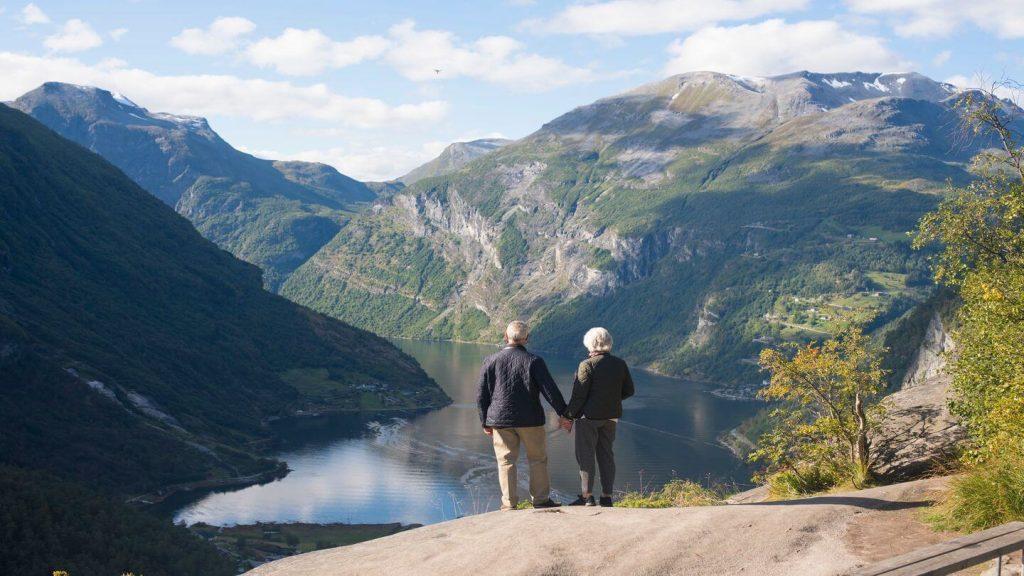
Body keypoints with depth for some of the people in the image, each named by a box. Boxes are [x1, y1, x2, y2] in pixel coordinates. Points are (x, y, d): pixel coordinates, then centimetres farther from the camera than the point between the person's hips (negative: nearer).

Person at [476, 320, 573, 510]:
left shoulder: (491, 361, -1)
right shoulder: (534, 361, -7)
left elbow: (481, 395, 2)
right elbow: (550, 389, -10)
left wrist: (485, 422, 11)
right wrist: (563, 414, -1)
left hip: (500, 420, 1)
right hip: (530, 420, -1)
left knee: (506, 462, 7)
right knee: (538, 459, 11)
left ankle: (509, 503, 7)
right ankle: (541, 499, 15)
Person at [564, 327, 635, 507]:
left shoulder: (587, 365, -16)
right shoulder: (620, 364, 2)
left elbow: (579, 395, -16)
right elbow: (629, 390, 8)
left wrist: (569, 416, -6)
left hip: (589, 416, -6)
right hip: (611, 416, 6)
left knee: (585, 455, 2)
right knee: (606, 454, 12)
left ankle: (587, 497, 1)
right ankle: (607, 496, 13)